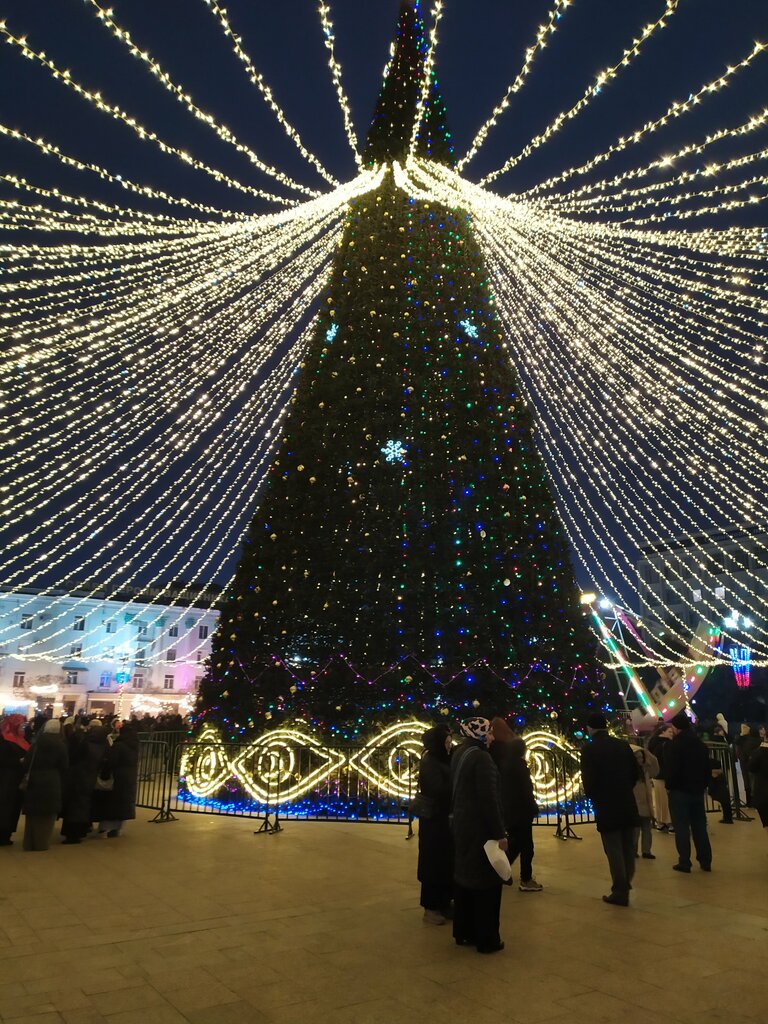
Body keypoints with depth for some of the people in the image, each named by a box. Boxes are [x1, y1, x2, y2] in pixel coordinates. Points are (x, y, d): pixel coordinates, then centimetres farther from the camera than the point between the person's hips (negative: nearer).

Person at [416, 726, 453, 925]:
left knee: (446, 862, 14)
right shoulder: (429, 763, -16)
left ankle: (443, 904, 25)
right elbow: (440, 790, -23)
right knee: (434, 863, 1)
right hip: (434, 820, -8)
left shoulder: (443, 761, 11)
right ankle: (430, 909, 12)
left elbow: (448, 786, 8)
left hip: (444, 818, 8)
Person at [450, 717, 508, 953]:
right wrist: (499, 833, -18)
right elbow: (488, 798, -22)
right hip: (480, 828, -9)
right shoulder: (481, 757, -20)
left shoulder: (459, 754, 8)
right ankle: (486, 939, 12)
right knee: (486, 880, 3)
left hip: (462, 825, 9)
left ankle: (463, 932, 25)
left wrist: (459, 816, 20)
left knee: (464, 876, 16)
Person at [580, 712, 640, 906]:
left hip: (606, 807, -5)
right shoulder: (623, 745, 2)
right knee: (628, 849, 16)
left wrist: (593, 797, 6)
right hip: (628, 805, 5)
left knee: (614, 851, 4)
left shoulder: (589, 750, -11)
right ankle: (625, 887, 27)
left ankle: (620, 892, 8)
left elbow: (588, 781, -14)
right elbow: (636, 773, 4)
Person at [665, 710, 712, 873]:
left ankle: (685, 863, 1)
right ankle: (705, 861, 16)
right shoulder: (700, 743, 7)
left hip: (680, 791, -6)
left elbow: (671, 769, -17)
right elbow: (708, 769, 12)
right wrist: (703, 785, 16)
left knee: (682, 827, 0)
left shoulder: (676, 744, -15)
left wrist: (669, 786, -4)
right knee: (699, 826, 13)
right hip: (698, 790, 6)